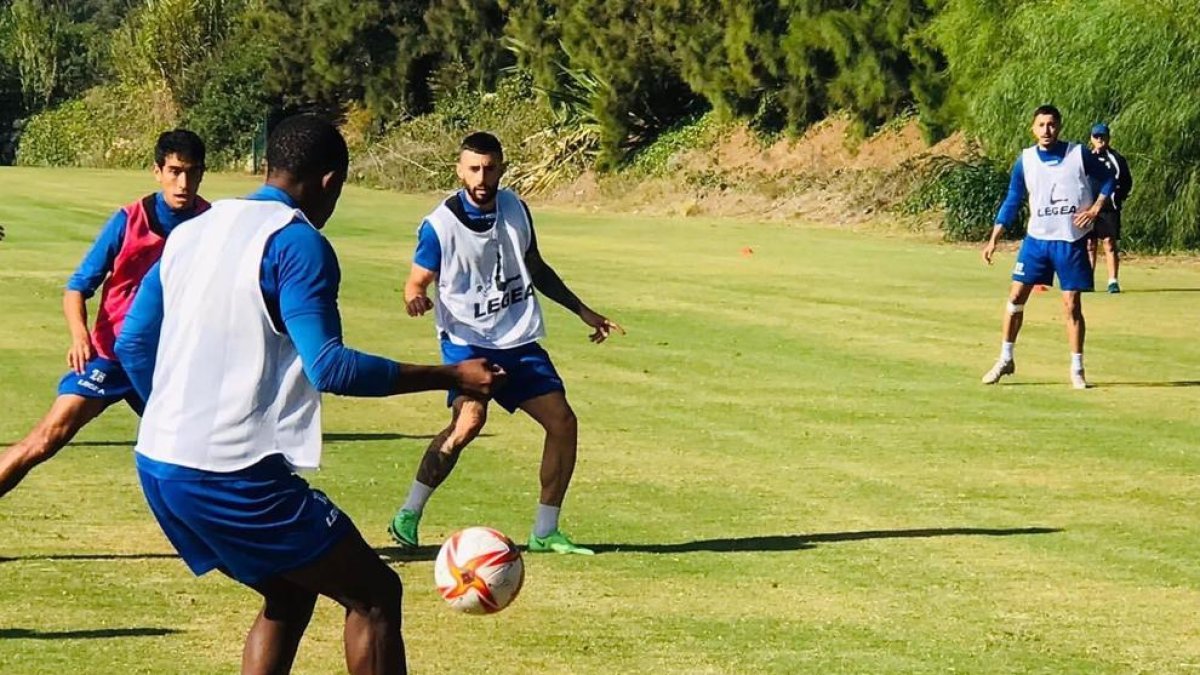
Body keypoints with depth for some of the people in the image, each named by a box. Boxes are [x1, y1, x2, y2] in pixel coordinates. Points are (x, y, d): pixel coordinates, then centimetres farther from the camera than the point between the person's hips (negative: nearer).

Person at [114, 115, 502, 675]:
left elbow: (132, 345, 19)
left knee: (290, 598, 23)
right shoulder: (298, 242, -10)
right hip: (234, 476, -9)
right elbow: (329, 368, -18)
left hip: (156, 464, 9)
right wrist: (452, 377, -13)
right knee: (374, 595, 2)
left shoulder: (191, 232, 14)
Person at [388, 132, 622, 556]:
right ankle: (408, 516, -15)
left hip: (519, 340, 6)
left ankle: (544, 533, 11)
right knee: (469, 420, -29)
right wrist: (415, 298, -33)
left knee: (563, 422, -1)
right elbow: (417, 283, -8)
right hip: (467, 341, -6)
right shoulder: (441, 225, -12)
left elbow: (536, 268, 19)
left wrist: (583, 311, 21)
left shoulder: (515, 209, 4)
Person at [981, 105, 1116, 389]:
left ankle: (1077, 369, 8)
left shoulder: (1079, 155, -5)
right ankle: (1005, 359, 14)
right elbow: (1012, 202, 6)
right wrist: (994, 240, 1)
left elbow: (1107, 179, 7)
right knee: (1016, 296, -1)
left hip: (1072, 241, -2)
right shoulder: (1025, 160, 0)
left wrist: (1095, 208, -8)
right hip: (1037, 238, 2)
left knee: (1072, 306, -1)